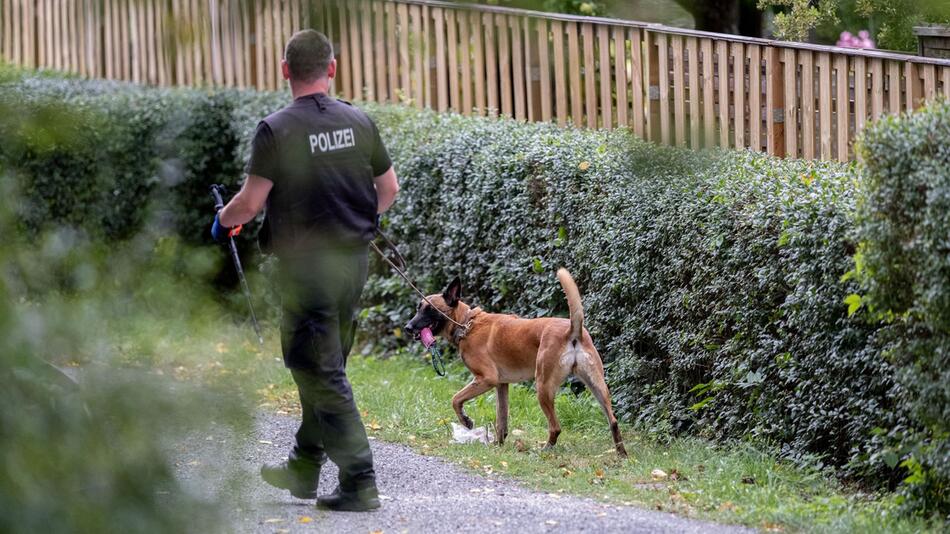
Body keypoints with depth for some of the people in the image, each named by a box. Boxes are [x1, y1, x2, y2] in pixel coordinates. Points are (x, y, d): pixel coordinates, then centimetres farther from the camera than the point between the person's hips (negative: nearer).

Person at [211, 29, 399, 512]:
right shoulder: (358, 122, 2)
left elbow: (250, 203, -14)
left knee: (321, 373, -2)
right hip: (354, 259, 6)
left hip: (307, 264, -6)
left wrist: (223, 220, 7)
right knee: (325, 365, 19)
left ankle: (359, 481, -6)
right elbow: (389, 190, 12)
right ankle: (304, 468, 30)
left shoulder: (277, 129, -13)